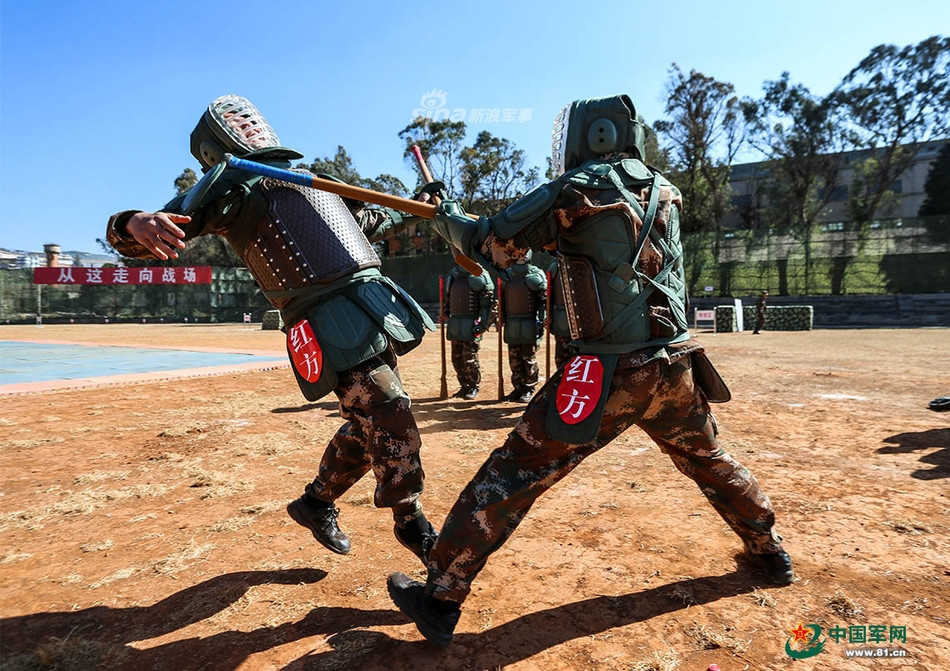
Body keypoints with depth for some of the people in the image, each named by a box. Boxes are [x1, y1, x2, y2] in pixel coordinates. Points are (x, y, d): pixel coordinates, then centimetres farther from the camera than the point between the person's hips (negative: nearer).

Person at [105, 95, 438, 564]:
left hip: (375, 308, 8)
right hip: (330, 322, -8)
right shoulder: (230, 185, 3)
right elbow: (142, 236, -8)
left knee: (371, 422, 13)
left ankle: (316, 503, 32)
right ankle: (411, 524, 10)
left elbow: (369, 223, 38)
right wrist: (136, 224, -31)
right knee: (389, 413, -10)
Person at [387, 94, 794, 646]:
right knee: (710, 461, 30)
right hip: (676, 367, 7)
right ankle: (770, 551, 48)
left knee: (515, 473, 0)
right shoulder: (665, 191, 12)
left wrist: (446, 216, 17)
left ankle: (441, 598, 7)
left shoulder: (578, 188, -6)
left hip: (610, 372, -6)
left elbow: (491, 243, -1)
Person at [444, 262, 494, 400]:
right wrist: (446, 315, 16)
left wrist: (483, 324, -16)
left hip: (471, 324, -7)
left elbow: (488, 301, -11)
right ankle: (465, 386, 24)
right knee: (457, 358, 10)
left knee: (470, 358, -3)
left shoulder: (479, 276, -8)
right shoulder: (453, 274, 14)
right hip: (454, 322, 7)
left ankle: (474, 387, 13)